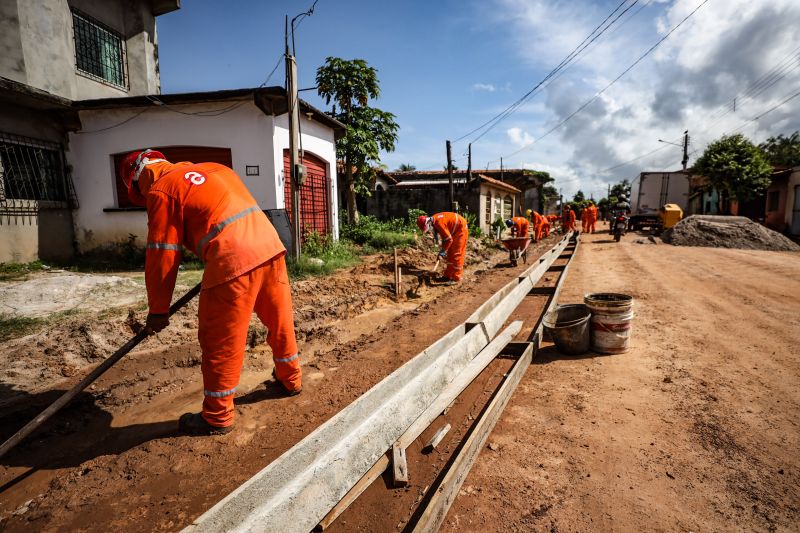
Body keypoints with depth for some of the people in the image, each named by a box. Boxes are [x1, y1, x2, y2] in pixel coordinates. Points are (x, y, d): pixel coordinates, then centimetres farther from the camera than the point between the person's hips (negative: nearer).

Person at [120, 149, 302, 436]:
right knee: (280, 320, 21)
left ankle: (218, 417, 21)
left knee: (220, 340, 6)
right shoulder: (210, 168, 25)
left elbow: (161, 256, 0)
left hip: (233, 261, -8)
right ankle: (291, 378, 40)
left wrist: (158, 309, 9)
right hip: (270, 244, 8)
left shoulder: (161, 191, 4)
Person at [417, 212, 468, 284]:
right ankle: (447, 275, 18)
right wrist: (441, 249, 12)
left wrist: (443, 251, -17)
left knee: (456, 254, -9)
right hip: (454, 230, 10)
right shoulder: (434, 223, -2)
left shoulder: (438, 222, -30)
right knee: (450, 253, 12)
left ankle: (456, 278, -4)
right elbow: (443, 235, 13)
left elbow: (449, 239, -26)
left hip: (461, 228, -10)